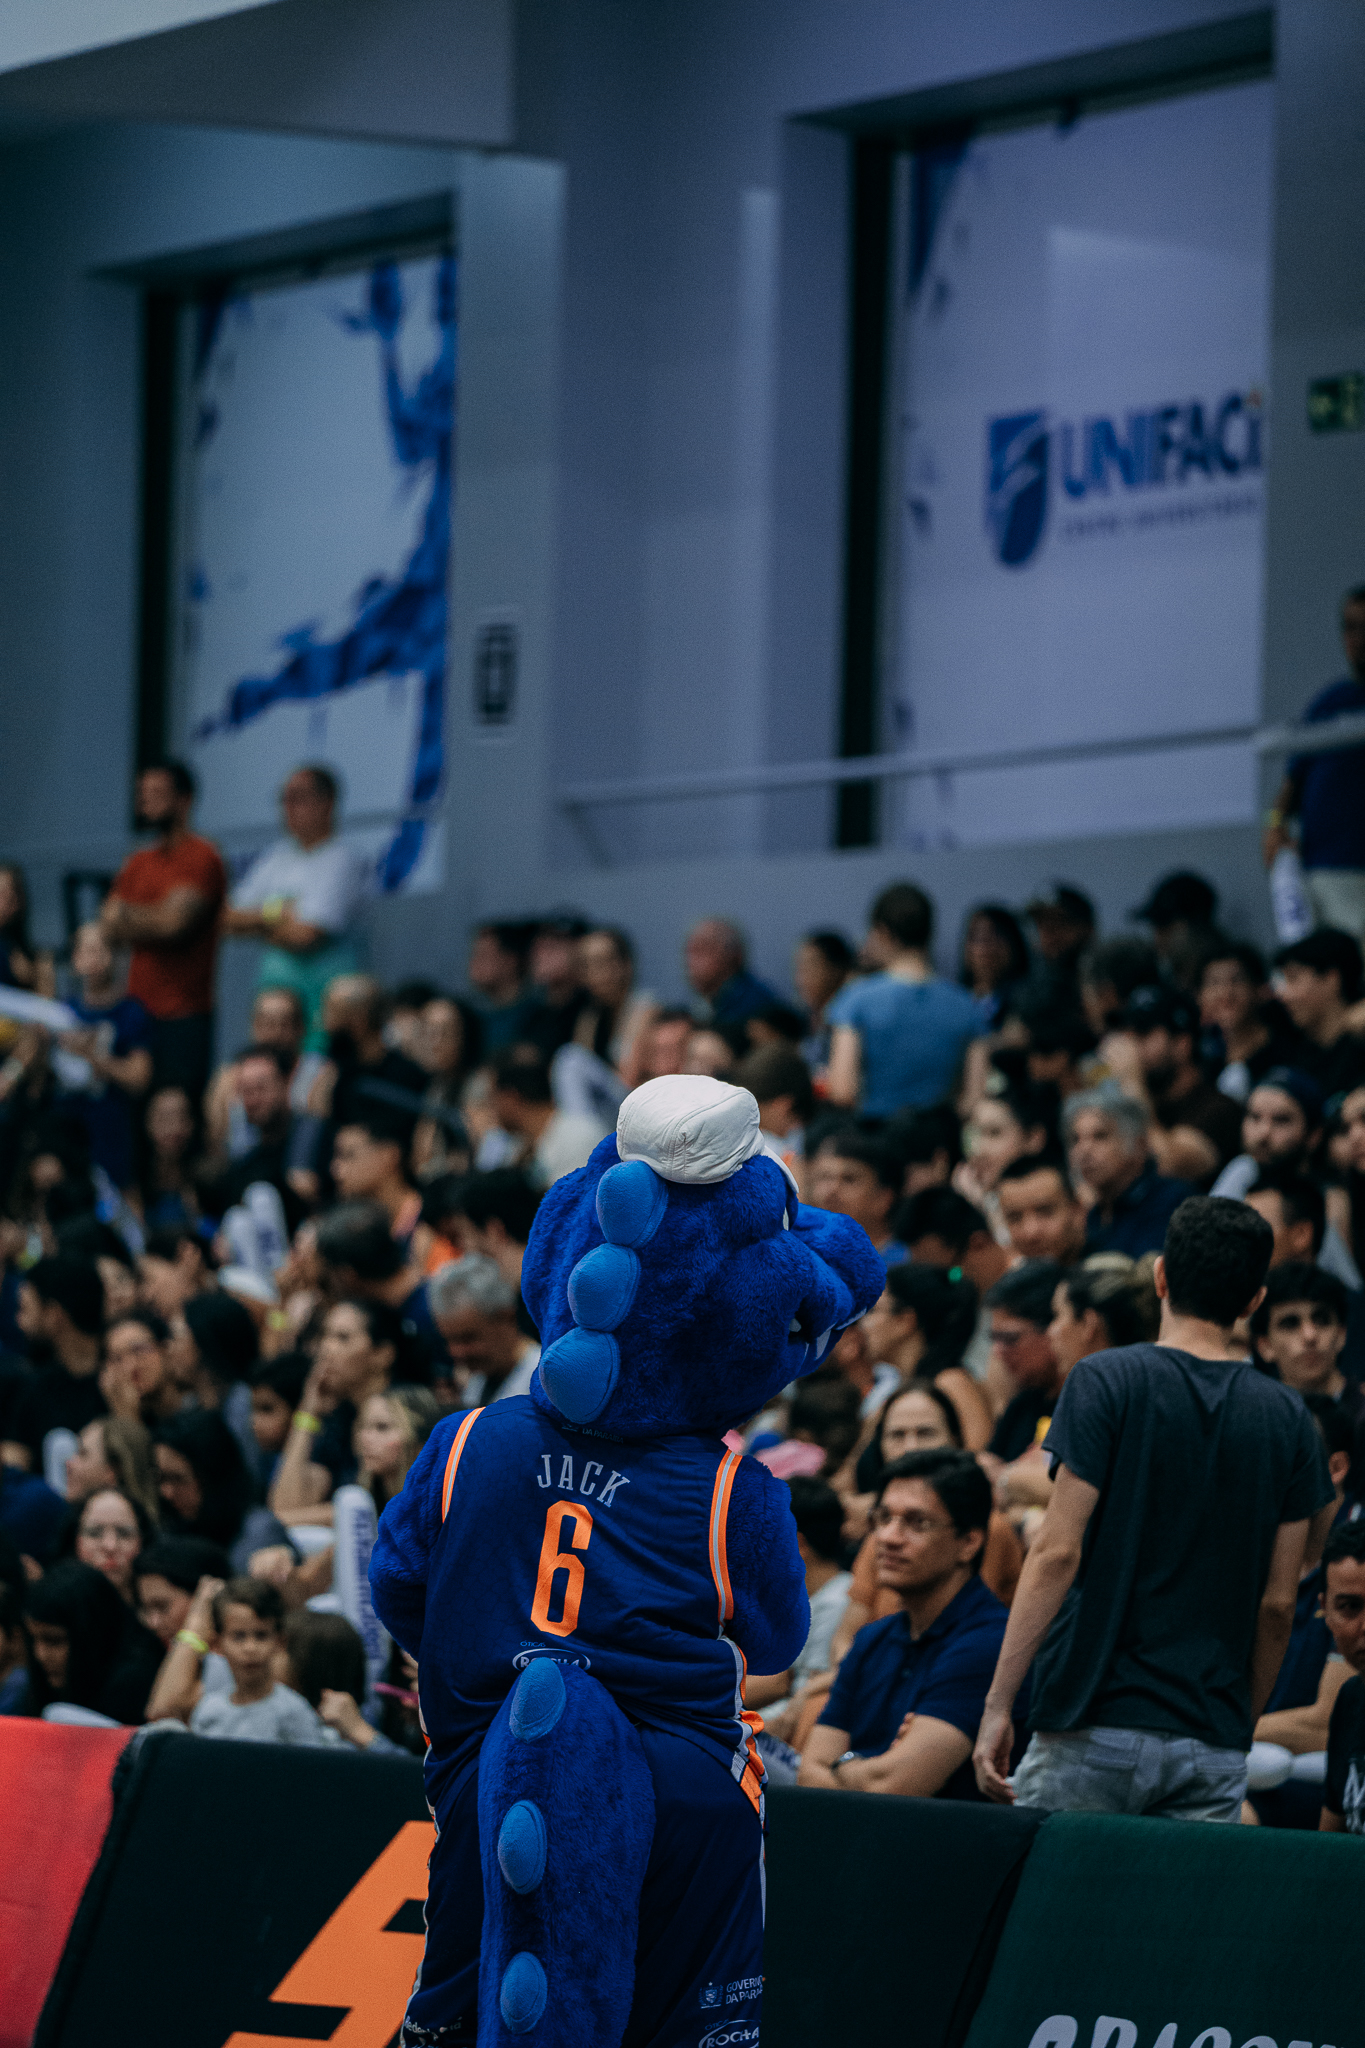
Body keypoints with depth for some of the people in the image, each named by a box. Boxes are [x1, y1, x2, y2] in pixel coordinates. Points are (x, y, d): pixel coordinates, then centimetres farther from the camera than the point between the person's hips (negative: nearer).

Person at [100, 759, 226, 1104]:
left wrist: (127, 915, 0)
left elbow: (175, 922, -14)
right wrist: (154, 920, -7)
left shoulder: (201, 857, -4)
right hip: (139, 1008, 7)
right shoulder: (138, 863, 18)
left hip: (184, 1014, -7)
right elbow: (110, 929, 10)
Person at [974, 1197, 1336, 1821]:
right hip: (1214, 1742, 4)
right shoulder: (1287, 1418, 7)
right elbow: (1278, 1602, 8)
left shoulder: (1106, 1383, -4)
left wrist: (997, 1703, -9)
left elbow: (1059, 1552, -11)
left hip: (1097, 1726, -4)